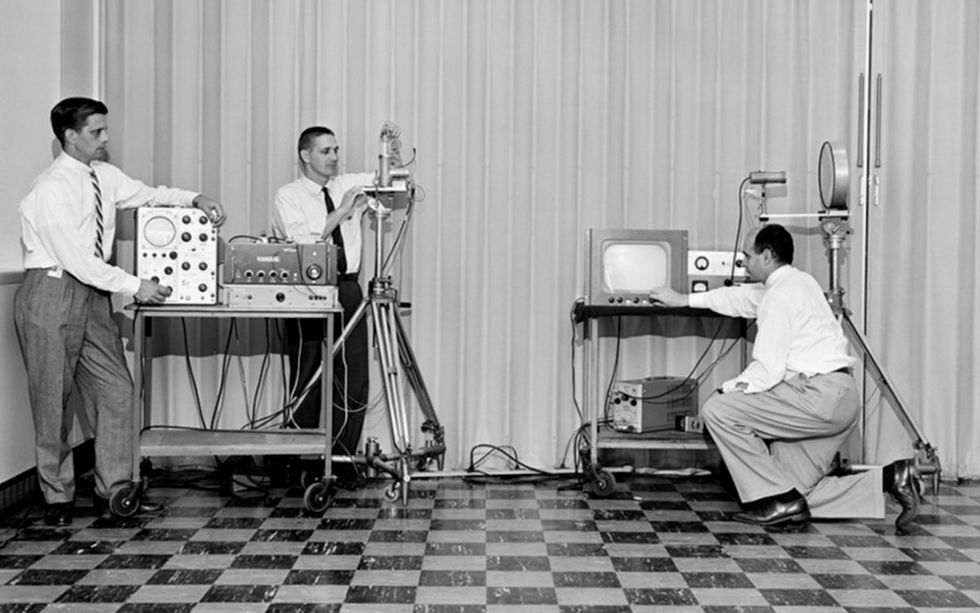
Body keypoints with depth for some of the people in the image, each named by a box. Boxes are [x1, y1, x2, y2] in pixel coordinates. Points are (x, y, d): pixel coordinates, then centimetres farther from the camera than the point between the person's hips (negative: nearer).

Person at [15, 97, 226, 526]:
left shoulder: (103, 176, 6)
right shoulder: (50, 190, -17)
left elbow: (146, 194, 19)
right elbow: (76, 260, -20)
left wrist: (195, 199, 0)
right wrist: (135, 287, -17)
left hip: (92, 292, 8)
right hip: (51, 293, -7)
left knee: (115, 390, 4)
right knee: (53, 399, 2)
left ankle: (114, 489, 13)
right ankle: (58, 497, 15)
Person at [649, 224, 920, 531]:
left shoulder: (780, 295, -11)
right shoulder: (798, 281, 20)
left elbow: (768, 370, -17)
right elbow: (743, 297, 36)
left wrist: (728, 389, -1)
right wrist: (685, 299, 40)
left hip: (818, 395, -10)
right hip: (839, 400, 10)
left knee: (717, 411, -10)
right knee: (796, 493, 10)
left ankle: (780, 499, -6)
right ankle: (889, 479, 6)